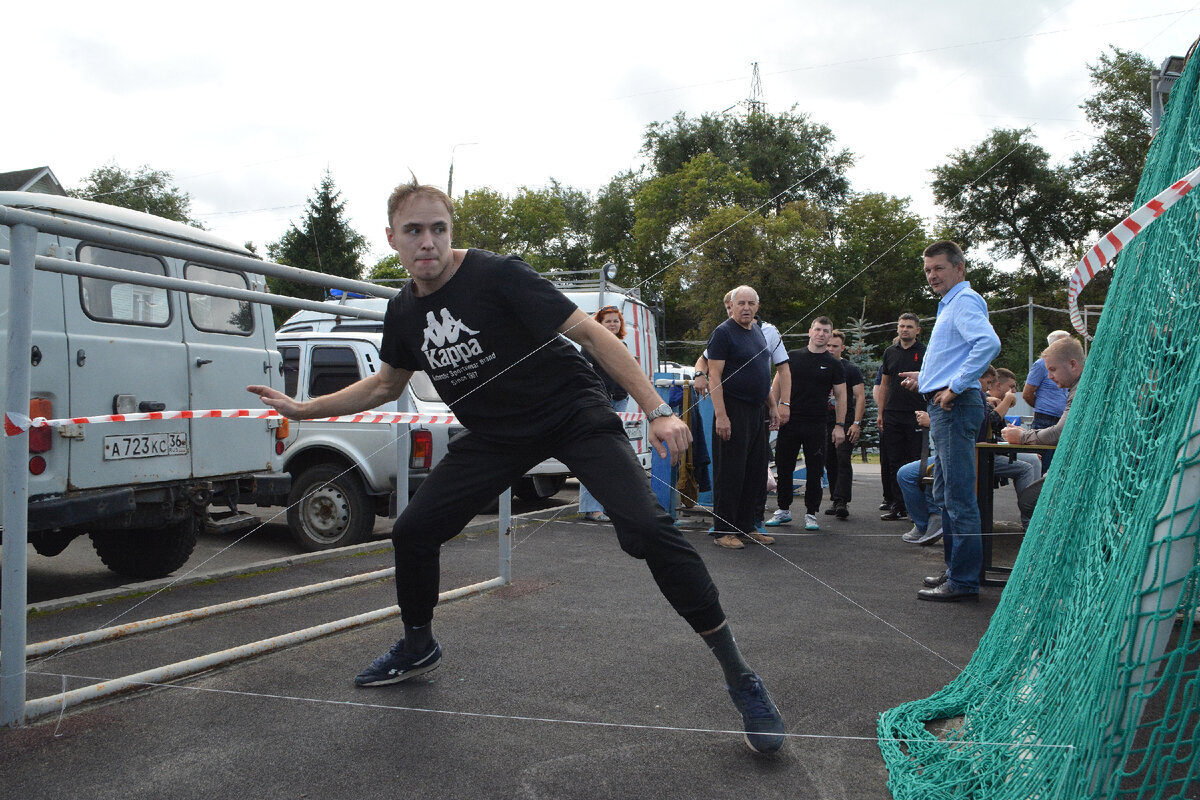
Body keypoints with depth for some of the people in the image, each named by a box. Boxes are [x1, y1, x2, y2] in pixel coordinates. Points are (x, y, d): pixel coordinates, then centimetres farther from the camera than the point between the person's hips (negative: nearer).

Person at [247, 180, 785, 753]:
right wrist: (303, 409, 17)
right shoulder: (404, 312, 1)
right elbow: (385, 385, 20)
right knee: (412, 531, 3)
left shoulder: (496, 275, -19)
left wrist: (657, 411, -27)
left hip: (575, 413, -6)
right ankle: (418, 647, 32)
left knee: (645, 528, -25)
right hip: (495, 436, 6)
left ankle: (738, 676, -12)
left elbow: (590, 333, -20)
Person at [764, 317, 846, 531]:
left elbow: (841, 395, 4)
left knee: (815, 471, 2)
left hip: (816, 425, -1)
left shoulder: (833, 363, 4)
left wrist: (840, 425, -3)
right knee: (784, 468, 7)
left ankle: (811, 513, 13)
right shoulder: (792, 356, 7)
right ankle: (783, 510, 20)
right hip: (789, 421, 1)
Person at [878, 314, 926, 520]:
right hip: (892, 416, 4)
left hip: (917, 415, -4)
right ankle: (898, 506, 14)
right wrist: (880, 413, 13)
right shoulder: (890, 353, 14)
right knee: (893, 462, 6)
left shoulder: (925, 353, 1)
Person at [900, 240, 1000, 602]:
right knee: (945, 496, 16)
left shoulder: (965, 301, -10)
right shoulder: (949, 304, 23)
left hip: (954, 407, -11)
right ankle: (955, 569, 26)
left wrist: (955, 387, -25)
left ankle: (963, 580, -3)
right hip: (943, 408, 11)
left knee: (959, 497, -8)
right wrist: (925, 378, 23)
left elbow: (989, 343, -29)